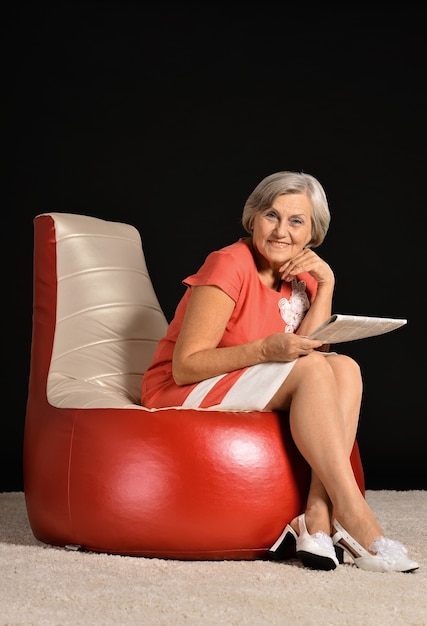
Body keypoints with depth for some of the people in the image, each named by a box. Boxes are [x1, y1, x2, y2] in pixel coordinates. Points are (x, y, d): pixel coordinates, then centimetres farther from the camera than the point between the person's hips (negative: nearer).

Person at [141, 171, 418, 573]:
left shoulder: (301, 276, 7)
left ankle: (318, 520, -30)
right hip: (183, 395, -7)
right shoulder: (229, 265, -15)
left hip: (247, 393, 7)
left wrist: (325, 286, -13)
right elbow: (184, 367, -21)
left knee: (345, 368, -18)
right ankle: (352, 517, -31)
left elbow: (305, 350, -7)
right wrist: (266, 350, -32)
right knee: (313, 370, -27)